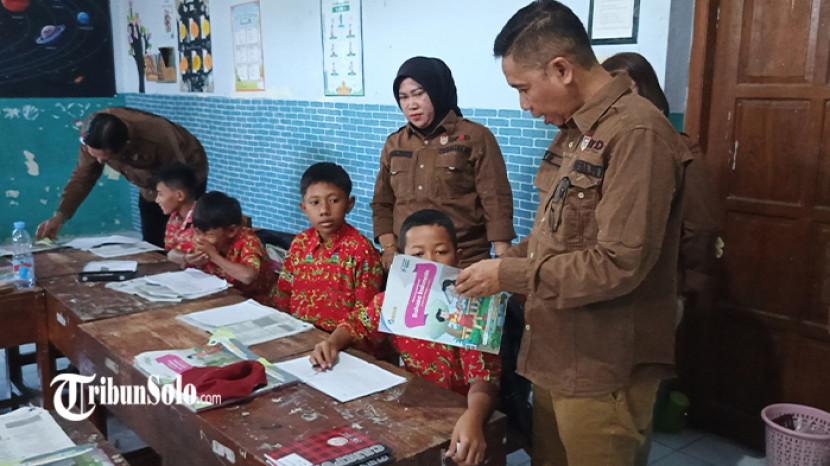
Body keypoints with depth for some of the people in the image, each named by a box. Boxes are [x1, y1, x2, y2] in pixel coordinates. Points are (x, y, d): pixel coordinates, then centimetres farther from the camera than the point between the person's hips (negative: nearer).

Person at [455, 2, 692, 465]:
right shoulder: (577, 130, 10)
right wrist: (504, 260, 5)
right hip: (555, 353, 9)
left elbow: (618, 264, -26)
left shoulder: (636, 132, -21)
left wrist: (509, 275, -17)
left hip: (603, 368, -9)